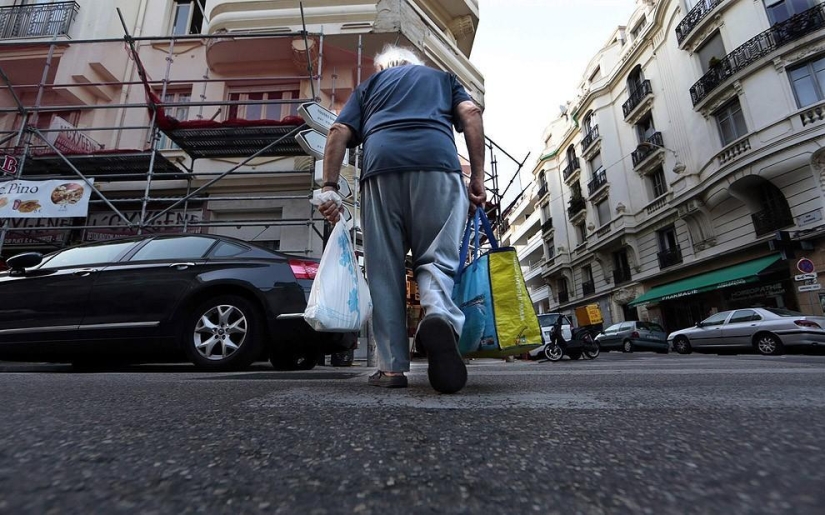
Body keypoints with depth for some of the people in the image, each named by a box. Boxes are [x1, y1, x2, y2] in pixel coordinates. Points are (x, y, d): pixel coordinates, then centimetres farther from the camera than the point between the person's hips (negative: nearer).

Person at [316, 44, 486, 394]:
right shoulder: (442, 77, 34)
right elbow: (470, 113, 13)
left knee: (384, 270, 3)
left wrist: (329, 187, 10)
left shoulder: (369, 84, 34)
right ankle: (440, 317, -28)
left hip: (381, 163, 1)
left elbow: (339, 132, 16)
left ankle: (392, 366, 1)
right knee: (436, 259, 3)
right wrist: (478, 177, 8)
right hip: (437, 160, 0)